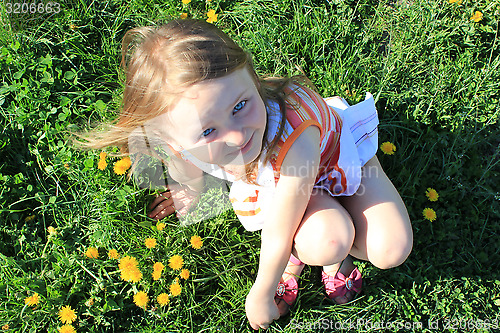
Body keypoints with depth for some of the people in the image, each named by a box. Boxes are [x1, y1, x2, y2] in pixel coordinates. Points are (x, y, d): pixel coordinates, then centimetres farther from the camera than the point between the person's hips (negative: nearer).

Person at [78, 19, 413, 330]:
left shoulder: (294, 139, -48)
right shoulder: (187, 144, -35)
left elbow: (278, 238, -32)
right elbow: (186, 177, -5)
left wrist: (260, 297, -17)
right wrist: (187, 194, 18)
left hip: (334, 156, -1)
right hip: (270, 176, 1)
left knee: (391, 249, -18)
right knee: (327, 244, -29)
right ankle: (297, 254, 6)